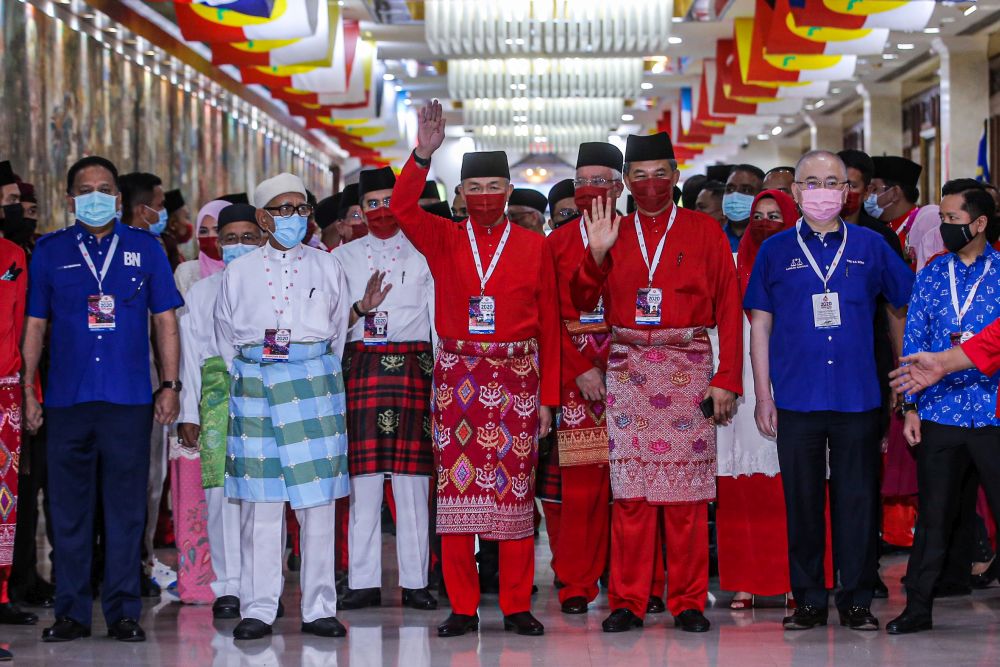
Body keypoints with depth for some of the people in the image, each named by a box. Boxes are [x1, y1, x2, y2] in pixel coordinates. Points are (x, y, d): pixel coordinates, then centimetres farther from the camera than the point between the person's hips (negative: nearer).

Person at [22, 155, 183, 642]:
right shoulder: (50, 251, 8)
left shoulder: (145, 248, 8)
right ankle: (71, 612, 11)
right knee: (69, 509, 3)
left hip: (129, 399, 0)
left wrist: (170, 386, 3)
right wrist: (28, 391, 5)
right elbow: (35, 325, 10)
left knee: (126, 508, 1)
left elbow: (165, 321, 10)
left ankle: (123, 611, 8)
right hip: (67, 397, 1)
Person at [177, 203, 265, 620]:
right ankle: (228, 587, -3)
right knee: (222, 488, -7)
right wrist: (188, 412, 7)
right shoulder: (201, 292, 18)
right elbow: (191, 355, 15)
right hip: (219, 393, 1)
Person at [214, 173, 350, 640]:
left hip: (314, 384, 0)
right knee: (259, 502, -2)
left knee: (318, 500, -2)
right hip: (255, 387, 0)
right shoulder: (239, 273, 10)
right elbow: (225, 339, 15)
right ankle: (258, 609, 3)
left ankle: (319, 609, 3)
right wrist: (248, 380, 11)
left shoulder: (326, 267, 10)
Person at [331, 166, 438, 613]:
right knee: (364, 474, -2)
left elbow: (440, 317, 6)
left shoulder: (423, 253, 10)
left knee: (412, 475, -3)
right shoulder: (344, 257, 14)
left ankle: (415, 581, 2)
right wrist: (362, 307, -13)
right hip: (361, 370, 1)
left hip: (412, 368, -1)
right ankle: (364, 582, 2)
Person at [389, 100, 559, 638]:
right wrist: (423, 154, -23)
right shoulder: (443, 240, 8)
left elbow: (549, 326, 6)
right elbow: (402, 208, -11)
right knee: (456, 489, 0)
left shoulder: (534, 246, 6)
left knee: (515, 490, 0)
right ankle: (462, 608, 6)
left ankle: (517, 607, 8)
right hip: (457, 376, 1)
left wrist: (548, 396, 2)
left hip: (516, 380, -1)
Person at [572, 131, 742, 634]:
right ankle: (628, 602, 5)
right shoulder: (613, 234, 12)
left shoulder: (704, 232, 6)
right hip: (627, 368, 2)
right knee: (630, 490, 0)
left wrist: (726, 379, -5)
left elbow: (729, 308, 2)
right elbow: (582, 304, 7)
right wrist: (597, 254, -8)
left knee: (687, 492, -2)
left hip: (688, 368, -2)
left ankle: (688, 602, 5)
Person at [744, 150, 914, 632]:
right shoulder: (776, 250, 6)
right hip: (796, 399, 0)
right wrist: (763, 395, 2)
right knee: (802, 501, 5)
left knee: (858, 501, 2)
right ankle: (809, 601, 13)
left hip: (858, 398, 0)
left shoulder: (870, 247, 6)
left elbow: (906, 307, 14)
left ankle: (856, 601, 11)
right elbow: (760, 326, 8)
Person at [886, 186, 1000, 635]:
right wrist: (911, 406, 5)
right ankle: (918, 606, 16)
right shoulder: (931, 275, 9)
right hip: (939, 411, 2)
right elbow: (914, 342, 9)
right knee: (933, 514, 8)